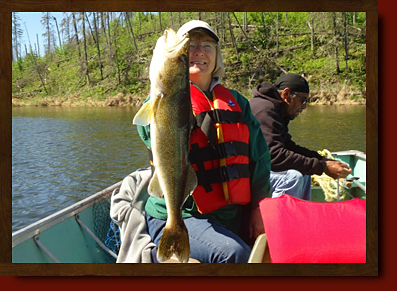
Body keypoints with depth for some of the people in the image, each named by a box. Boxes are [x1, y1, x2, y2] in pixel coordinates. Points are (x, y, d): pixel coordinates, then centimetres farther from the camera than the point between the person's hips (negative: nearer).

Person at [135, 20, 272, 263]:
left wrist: (258, 208, 4)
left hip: (232, 216, 5)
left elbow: (259, 156, 12)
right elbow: (152, 133, -22)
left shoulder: (235, 101, 14)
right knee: (234, 253, -28)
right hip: (179, 218, -5)